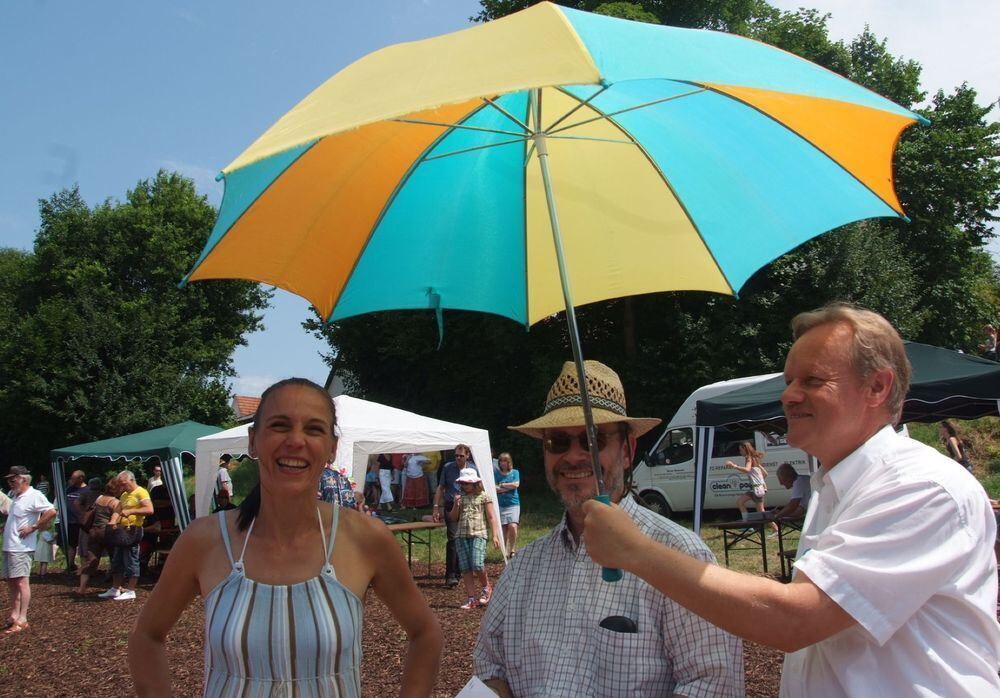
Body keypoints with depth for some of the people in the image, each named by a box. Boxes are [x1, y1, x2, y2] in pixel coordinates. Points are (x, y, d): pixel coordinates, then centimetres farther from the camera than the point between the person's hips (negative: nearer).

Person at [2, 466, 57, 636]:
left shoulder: (34, 496, -14)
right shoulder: (15, 496, 15)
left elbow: (51, 512, -24)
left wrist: (33, 528, -20)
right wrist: (7, 527, 12)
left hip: (21, 548, -10)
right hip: (8, 546, 10)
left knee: (21, 582, -7)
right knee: (11, 582, 14)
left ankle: (22, 620, -5)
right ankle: (14, 615, 22)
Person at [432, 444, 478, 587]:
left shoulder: (473, 469, 6)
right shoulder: (448, 467, 3)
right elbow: (440, 488, 8)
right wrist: (436, 507, 1)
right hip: (451, 507, -3)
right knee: (454, 539, -14)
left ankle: (458, 571, 21)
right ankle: (451, 575, -13)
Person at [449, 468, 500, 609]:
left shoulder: (483, 496, 2)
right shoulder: (461, 498, 13)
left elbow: (491, 517, 1)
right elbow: (453, 518, 15)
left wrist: (494, 535, -6)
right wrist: (456, 505, -3)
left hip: (478, 535, -4)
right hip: (462, 536, 5)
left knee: (477, 564, -18)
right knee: (465, 568, 2)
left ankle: (486, 587, 10)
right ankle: (471, 598, 9)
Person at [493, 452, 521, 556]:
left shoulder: (515, 472, 8)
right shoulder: (496, 474, 7)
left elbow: (516, 485, -7)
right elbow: (494, 489, -4)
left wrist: (502, 485, -2)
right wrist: (509, 487, -7)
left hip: (513, 504, -1)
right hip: (500, 505, 1)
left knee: (513, 526, -17)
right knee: (504, 528, -1)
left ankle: (513, 550, -3)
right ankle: (505, 552, 9)